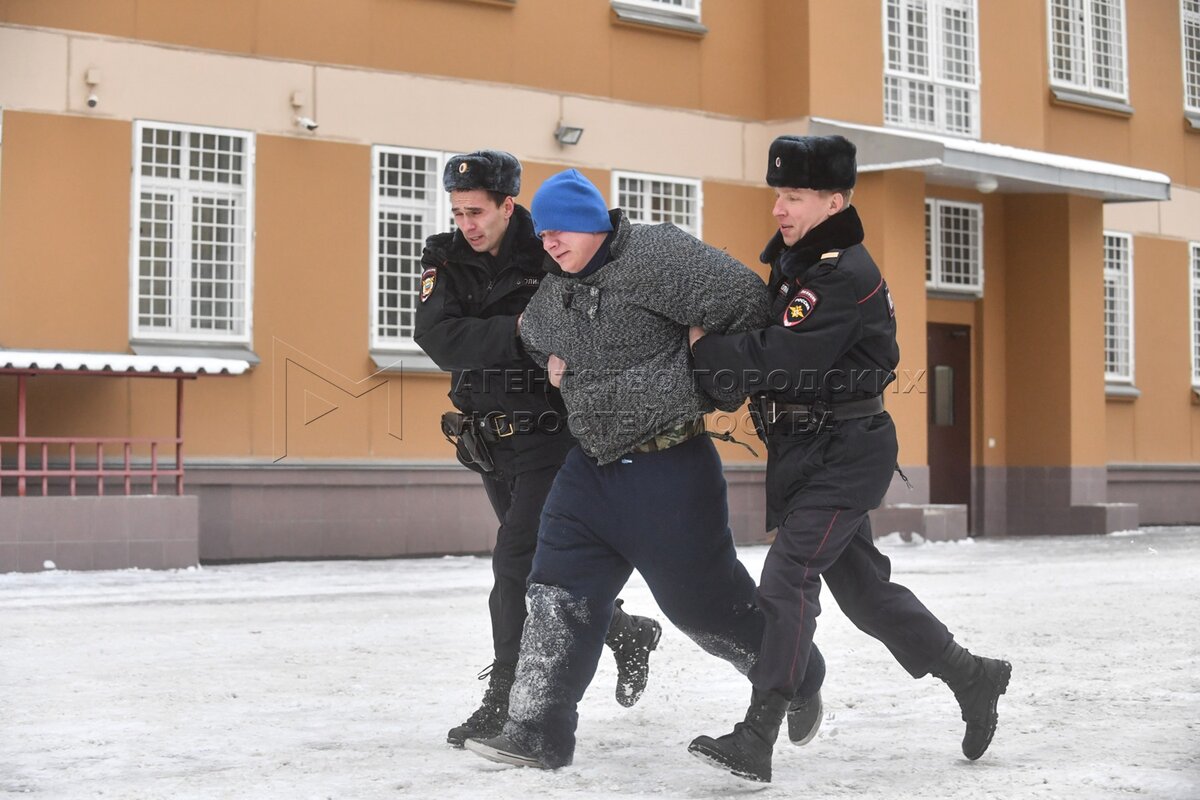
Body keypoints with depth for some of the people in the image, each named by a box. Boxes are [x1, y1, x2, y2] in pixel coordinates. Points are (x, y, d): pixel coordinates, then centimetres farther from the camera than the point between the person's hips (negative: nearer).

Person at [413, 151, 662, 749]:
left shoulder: (550, 259, -10)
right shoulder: (446, 263, -1)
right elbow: (439, 337, -18)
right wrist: (527, 332, -27)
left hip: (549, 436, -6)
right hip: (490, 442, 6)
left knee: (516, 564, -12)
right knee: (542, 563, 17)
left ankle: (506, 704, -3)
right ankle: (626, 633, 39)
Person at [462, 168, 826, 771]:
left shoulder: (655, 256, -16)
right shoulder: (554, 291, 11)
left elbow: (745, 302, -21)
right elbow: (534, 335, 35)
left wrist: (722, 392, -10)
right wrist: (554, 362, 13)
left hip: (670, 467, -8)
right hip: (592, 466, 8)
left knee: (700, 597, 4)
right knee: (560, 593, 1)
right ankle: (538, 732, 4)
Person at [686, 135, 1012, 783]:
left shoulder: (845, 276, -19)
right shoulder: (795, 260, 11)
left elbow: (777, 363, -27)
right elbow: (765, 336, 13)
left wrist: (701, 343, -19)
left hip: (846, 452, -10)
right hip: (806, 451, 10)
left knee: (786, 577, -16)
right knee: (862, 587, 16)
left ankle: (755, 741, -17)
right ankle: (971, 678, 31)